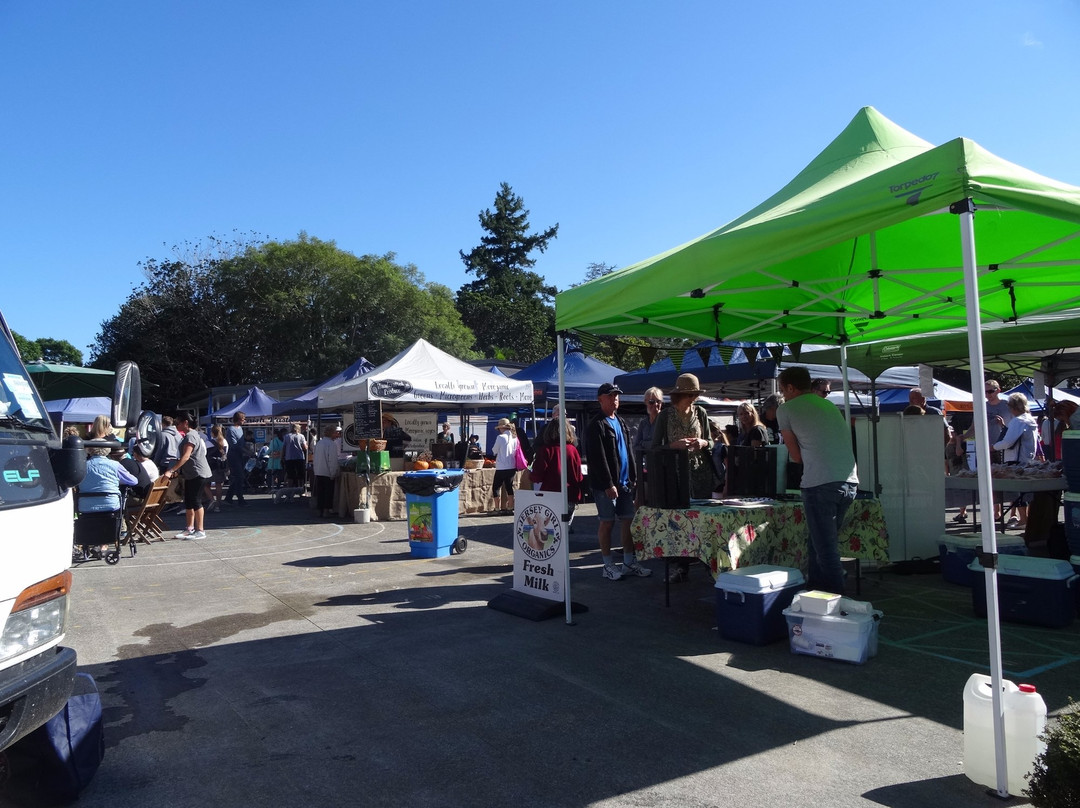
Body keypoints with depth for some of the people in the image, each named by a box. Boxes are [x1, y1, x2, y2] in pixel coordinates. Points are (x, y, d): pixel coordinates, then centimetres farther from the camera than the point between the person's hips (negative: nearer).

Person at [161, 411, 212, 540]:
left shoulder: (190, 436, -16)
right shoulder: (191, 434, 16)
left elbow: (186, 456, -25)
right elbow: (184, 457, 22)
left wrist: (170, 470, -27)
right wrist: (177, 470, 16)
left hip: (198, 474, -10)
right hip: (191, 475, 10)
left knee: (195, 501, -6)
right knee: (188, 502, 13)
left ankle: (200, 531, -1)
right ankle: (190, 528, 20)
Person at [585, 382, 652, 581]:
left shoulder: (621, 422, 16)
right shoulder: (596, 425, -9)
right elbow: (597, 458, -15)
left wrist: (633, 477, 13)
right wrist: (608, 484, -18)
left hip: (625, 482, 8)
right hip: (605, 484, -7)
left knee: (628, 520, 9)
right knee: (607, 522, 0)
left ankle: (629, 563, 19)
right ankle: (608, 566, 9)